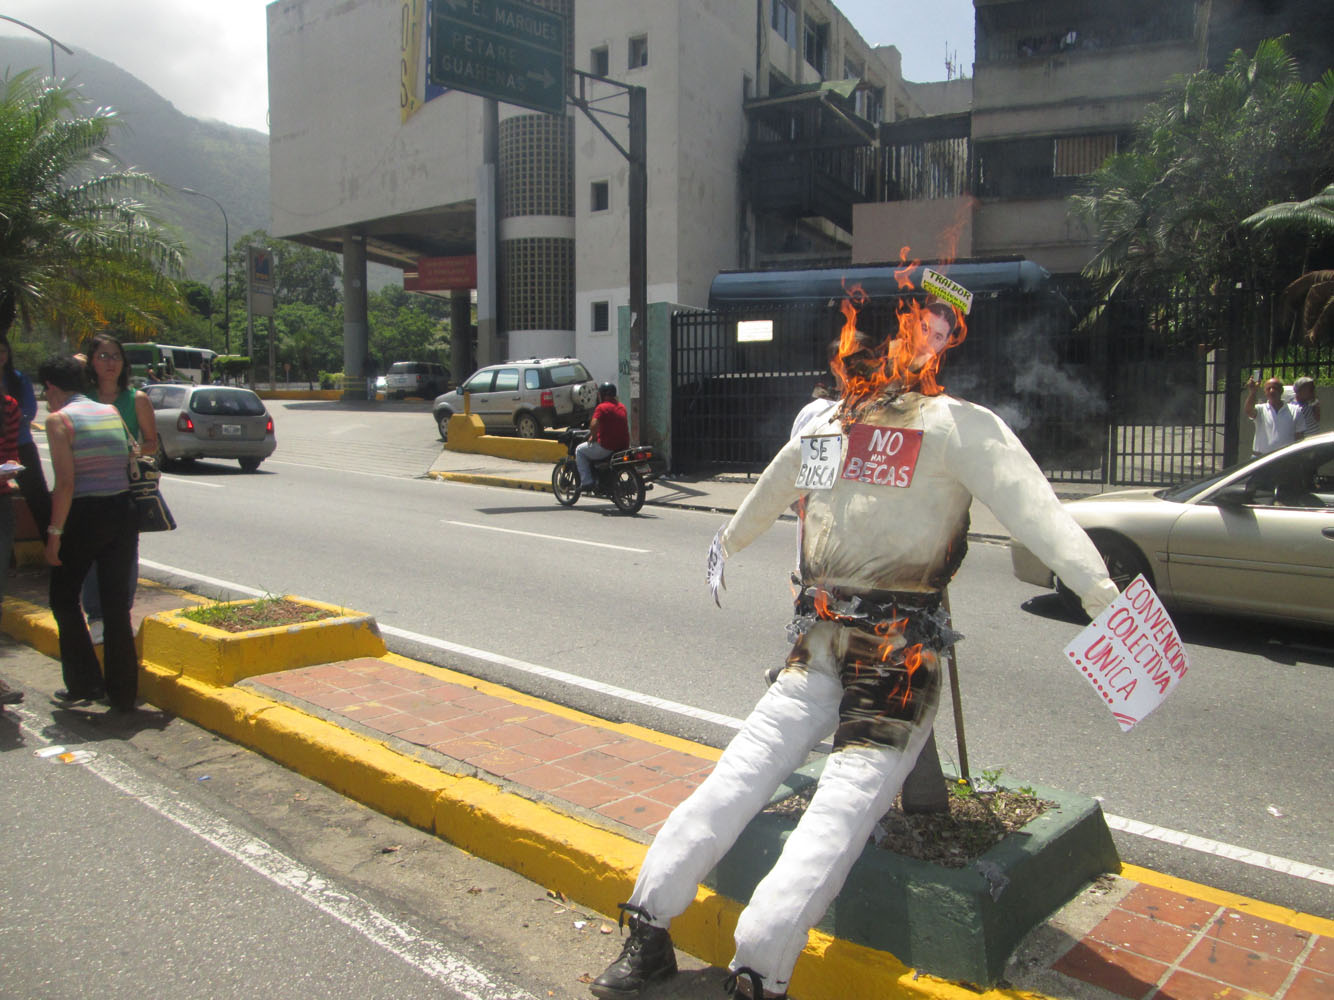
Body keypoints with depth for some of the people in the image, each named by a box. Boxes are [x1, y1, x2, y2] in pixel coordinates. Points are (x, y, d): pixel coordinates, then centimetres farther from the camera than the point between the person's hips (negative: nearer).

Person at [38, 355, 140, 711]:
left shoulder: (59, 419, -7)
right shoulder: (112, 412, 9)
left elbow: (65, 483, -14)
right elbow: (131, 465, 8)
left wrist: (54, 534, -11)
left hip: (85, 516, -5)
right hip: (123, 512, 5)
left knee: (64, 598, 14)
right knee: (117, 605, 10)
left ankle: (85, 683, 12)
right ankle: (122, 693, 14)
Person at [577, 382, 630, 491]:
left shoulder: (602, 407, -12)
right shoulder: (621, 406, 13)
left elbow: (594, 424, -26)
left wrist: (593, 436, -6)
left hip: (607, 447, -8)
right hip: (623, 446, 8)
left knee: (579, 450, 12)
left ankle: (586, 482, 1)